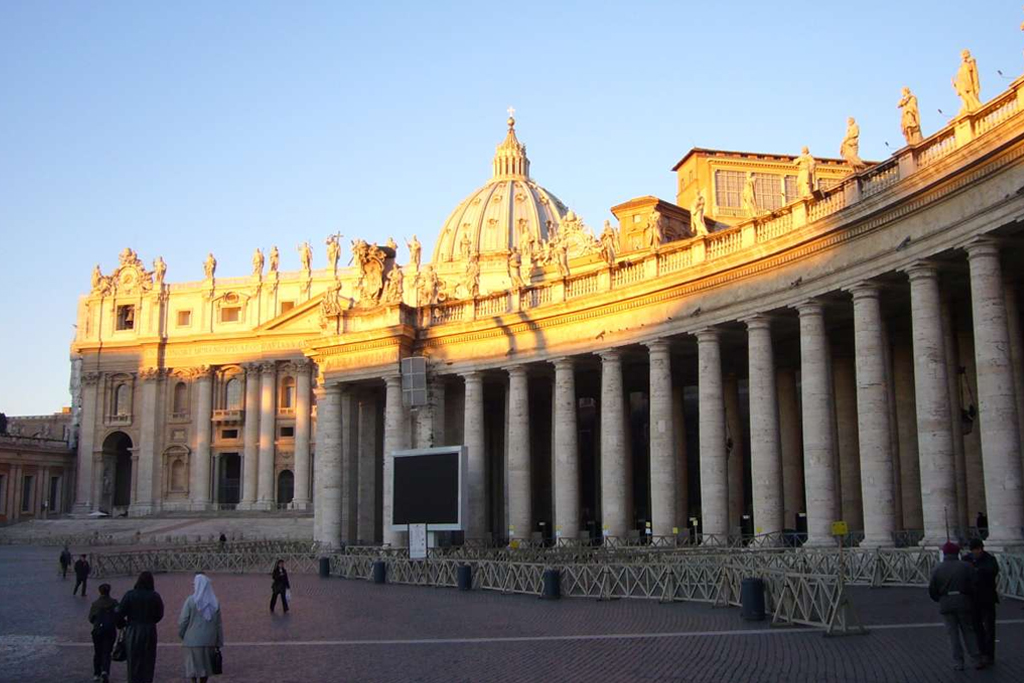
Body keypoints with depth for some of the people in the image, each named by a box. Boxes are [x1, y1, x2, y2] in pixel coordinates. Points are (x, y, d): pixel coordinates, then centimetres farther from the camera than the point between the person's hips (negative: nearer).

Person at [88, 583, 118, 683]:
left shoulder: (95, 604, -2)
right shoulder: (114, 603, -4)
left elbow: (91, 618, 0)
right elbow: (118, 616, -6)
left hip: (97, 630, 1)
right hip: (110, 630, -1)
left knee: (97, 652, 16)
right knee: (107, 652, 4)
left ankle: (96, 674, 20)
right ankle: (105, 671, -18)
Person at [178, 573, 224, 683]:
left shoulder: (191, 601, -11)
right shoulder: (215, 603, 0)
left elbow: (183, 621, -8)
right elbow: (219, 625, 2)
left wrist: (181, 634, 11)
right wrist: (218, 644, 8)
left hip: (193, 640, -3)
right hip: (209, 641, 4)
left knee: (193, 667, 5)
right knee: (205, 665, 15)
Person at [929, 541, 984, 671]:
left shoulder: (937, 569, 0)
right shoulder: (965, 566, -2)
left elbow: (932, 590, 1)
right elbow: (974, 586, -6)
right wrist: (968, 596, 13)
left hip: (946, 605, 0)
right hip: (963, 603, 0)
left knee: (953, 633, 6)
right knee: (968, 632, 11)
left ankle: (958, 662, 6)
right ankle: (976, 661, 10)